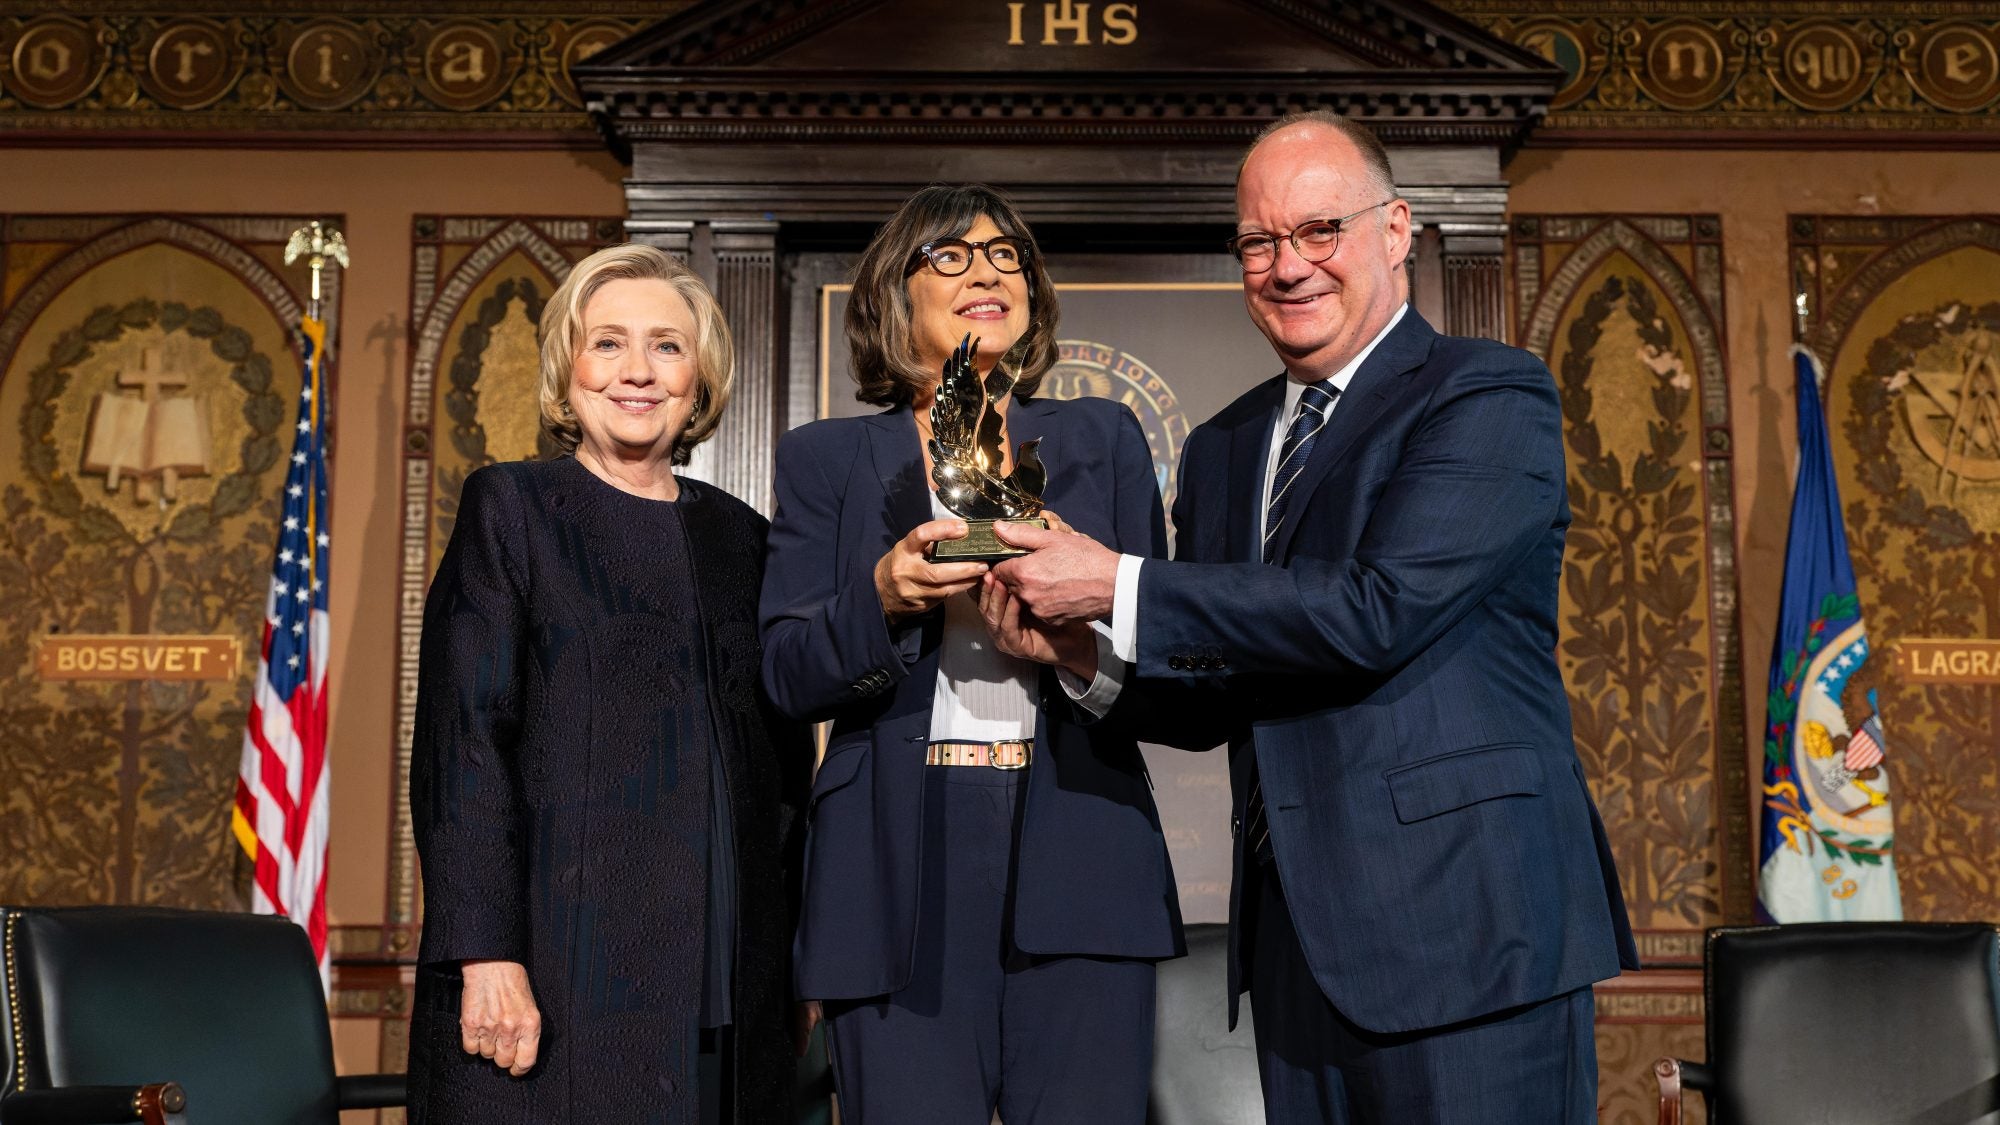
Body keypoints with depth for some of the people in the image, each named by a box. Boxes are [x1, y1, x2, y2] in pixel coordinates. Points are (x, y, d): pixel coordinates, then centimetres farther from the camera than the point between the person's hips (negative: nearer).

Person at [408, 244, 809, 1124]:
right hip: (557, 965, -4)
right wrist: (486, 955, -15)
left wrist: (793, 962, 9)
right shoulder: (510, 508, 1)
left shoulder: (739, 537, 13)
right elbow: (460, 741, -7)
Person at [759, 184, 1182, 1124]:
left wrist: (1084, 641, -11)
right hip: (901, 874, -1)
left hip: (1076, 865, 1)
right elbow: (788, 676, 4)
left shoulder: (1103, 439, 15)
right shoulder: (826, 459, 12)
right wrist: (883, 596, -15)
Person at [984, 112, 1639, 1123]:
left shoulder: (1491, 396, -6)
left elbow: (1380, 608, -21)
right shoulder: (1223, 447, 15)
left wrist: (1118, 590, -16)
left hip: (1460, 926, -6)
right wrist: (1070, 644, -3)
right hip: (1294, 929, 6)